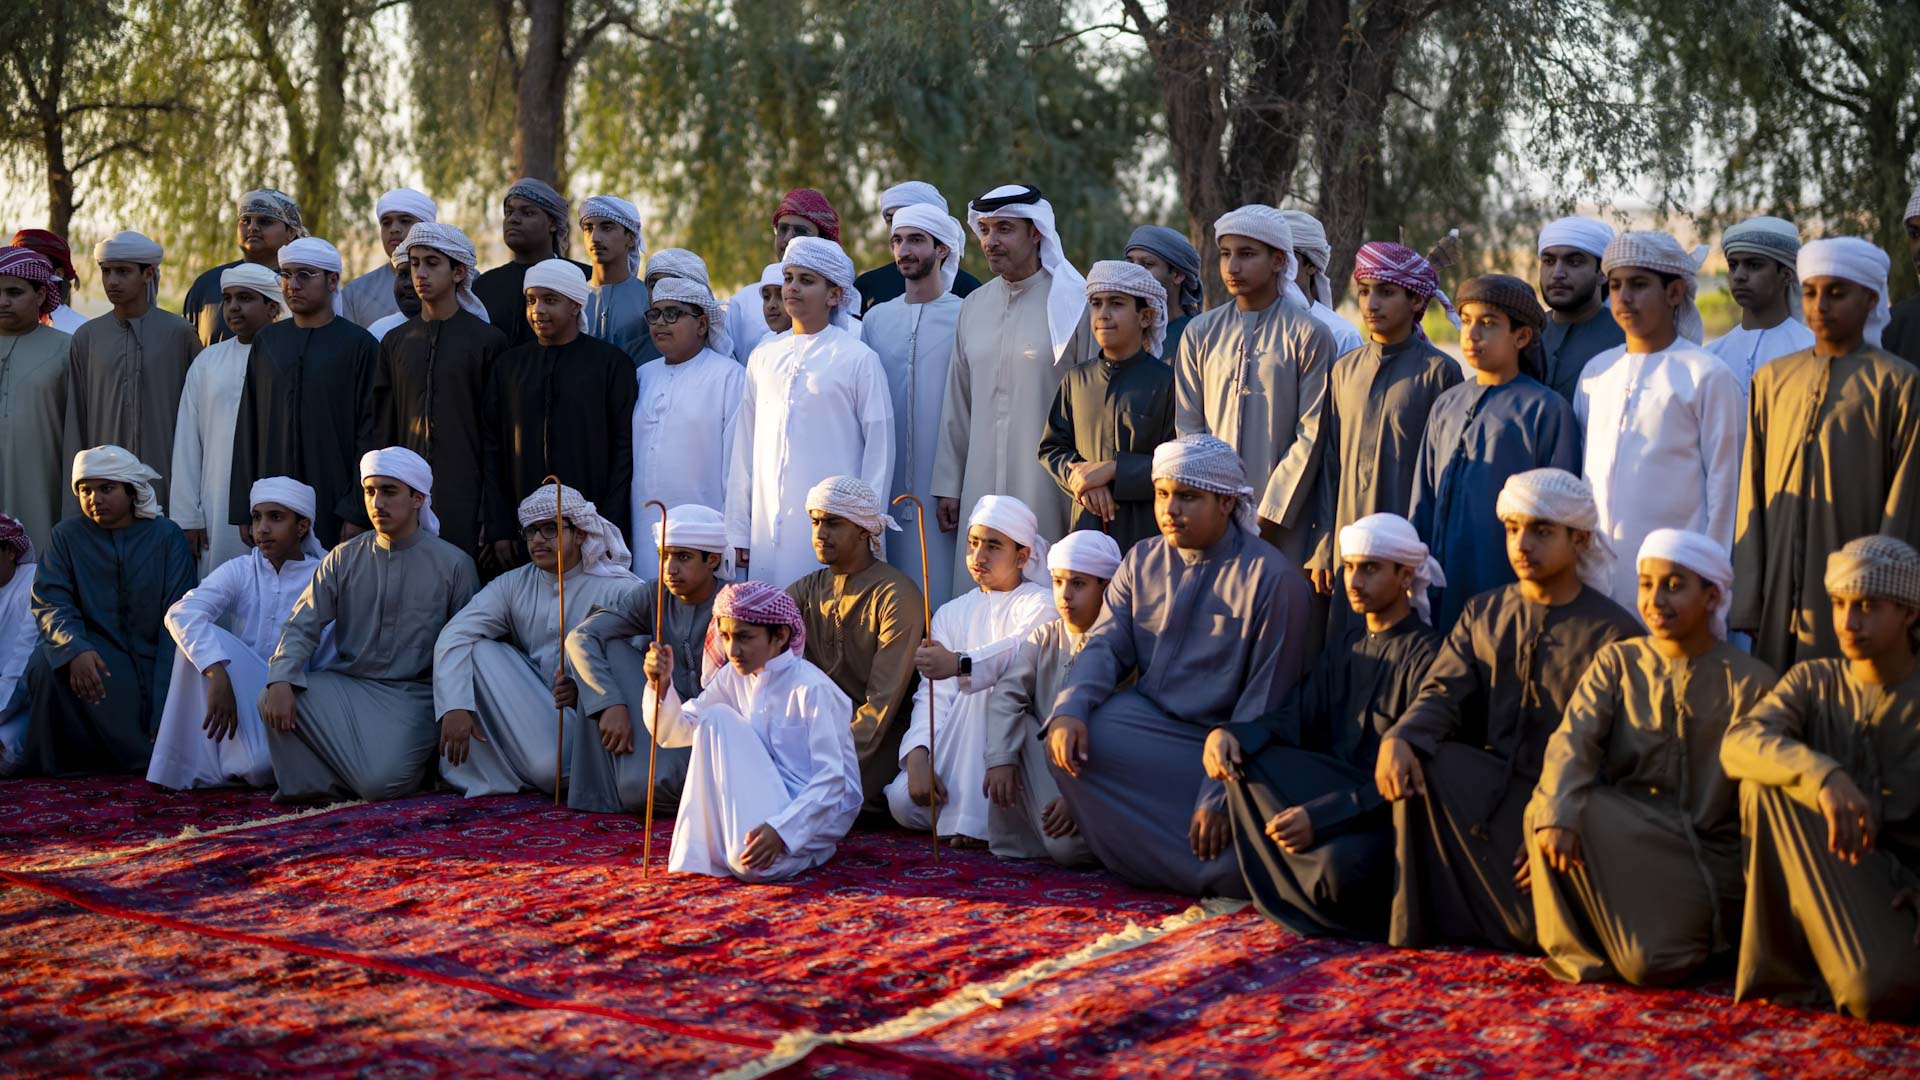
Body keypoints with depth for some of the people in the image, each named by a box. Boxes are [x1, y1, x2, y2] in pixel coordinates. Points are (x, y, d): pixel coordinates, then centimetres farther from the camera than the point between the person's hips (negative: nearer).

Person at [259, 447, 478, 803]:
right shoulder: (343, 559, 8)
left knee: (382, 783, -28)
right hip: (345, 685, 4)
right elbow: (302, 625, 1)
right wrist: (281, 680, -19)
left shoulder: (454, 564, 0)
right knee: (273, 699, -25)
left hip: (411, 694, -3)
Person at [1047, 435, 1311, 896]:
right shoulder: (1142, 561, 8)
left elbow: (1264, 701, -12)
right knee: (1069, 741, -25)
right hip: (1147, 721, 6)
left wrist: (1220, 794, -18)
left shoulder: (1271, 577, -10)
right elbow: (1105, 646, 1)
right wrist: (1069, 710, -21)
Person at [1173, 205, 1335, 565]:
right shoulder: (1200, 334, 9)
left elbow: (1311, 437, -4)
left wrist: (1269, 514, -9)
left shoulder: (1309, 335, -1)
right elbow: (1188, 429, 9)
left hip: (1282, 523, -3)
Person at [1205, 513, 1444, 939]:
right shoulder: (1347, 647, 16)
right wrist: (1229, 733, -17)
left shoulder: (1426, 653, -10)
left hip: (1392, 808, -8)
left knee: (1340, 864, -38)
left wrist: (1321, 815, -26)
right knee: (1245, 762, -15)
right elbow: (1296, 716, 6)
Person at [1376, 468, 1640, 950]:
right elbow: (1443, 693, 1)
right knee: (1418, 763, -28)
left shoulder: (1615, 633, -2)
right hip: (1488, 785, 4)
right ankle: (1425, 923, -16)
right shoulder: (1482, 615, 13)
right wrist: (1399, 738, -23)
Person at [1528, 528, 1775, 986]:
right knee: (1547, 809, -30)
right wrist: (1556, 815, -30)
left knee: (1648, 963, -28)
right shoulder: (1617, 662, 6)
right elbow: (1573, 740, -10)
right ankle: (1583, 951, -10)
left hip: (1706, 857, -2)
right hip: (1621, 838, 2)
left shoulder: (1751, 682, 0)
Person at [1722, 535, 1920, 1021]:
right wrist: (1822, 775, -35)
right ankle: (1785, 966, -19)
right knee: (1765, 779, -24)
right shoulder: (1813, 682, 5)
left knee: (1881, 991, -34)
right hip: (1817, 884, 2)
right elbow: (1739, 743, -16)